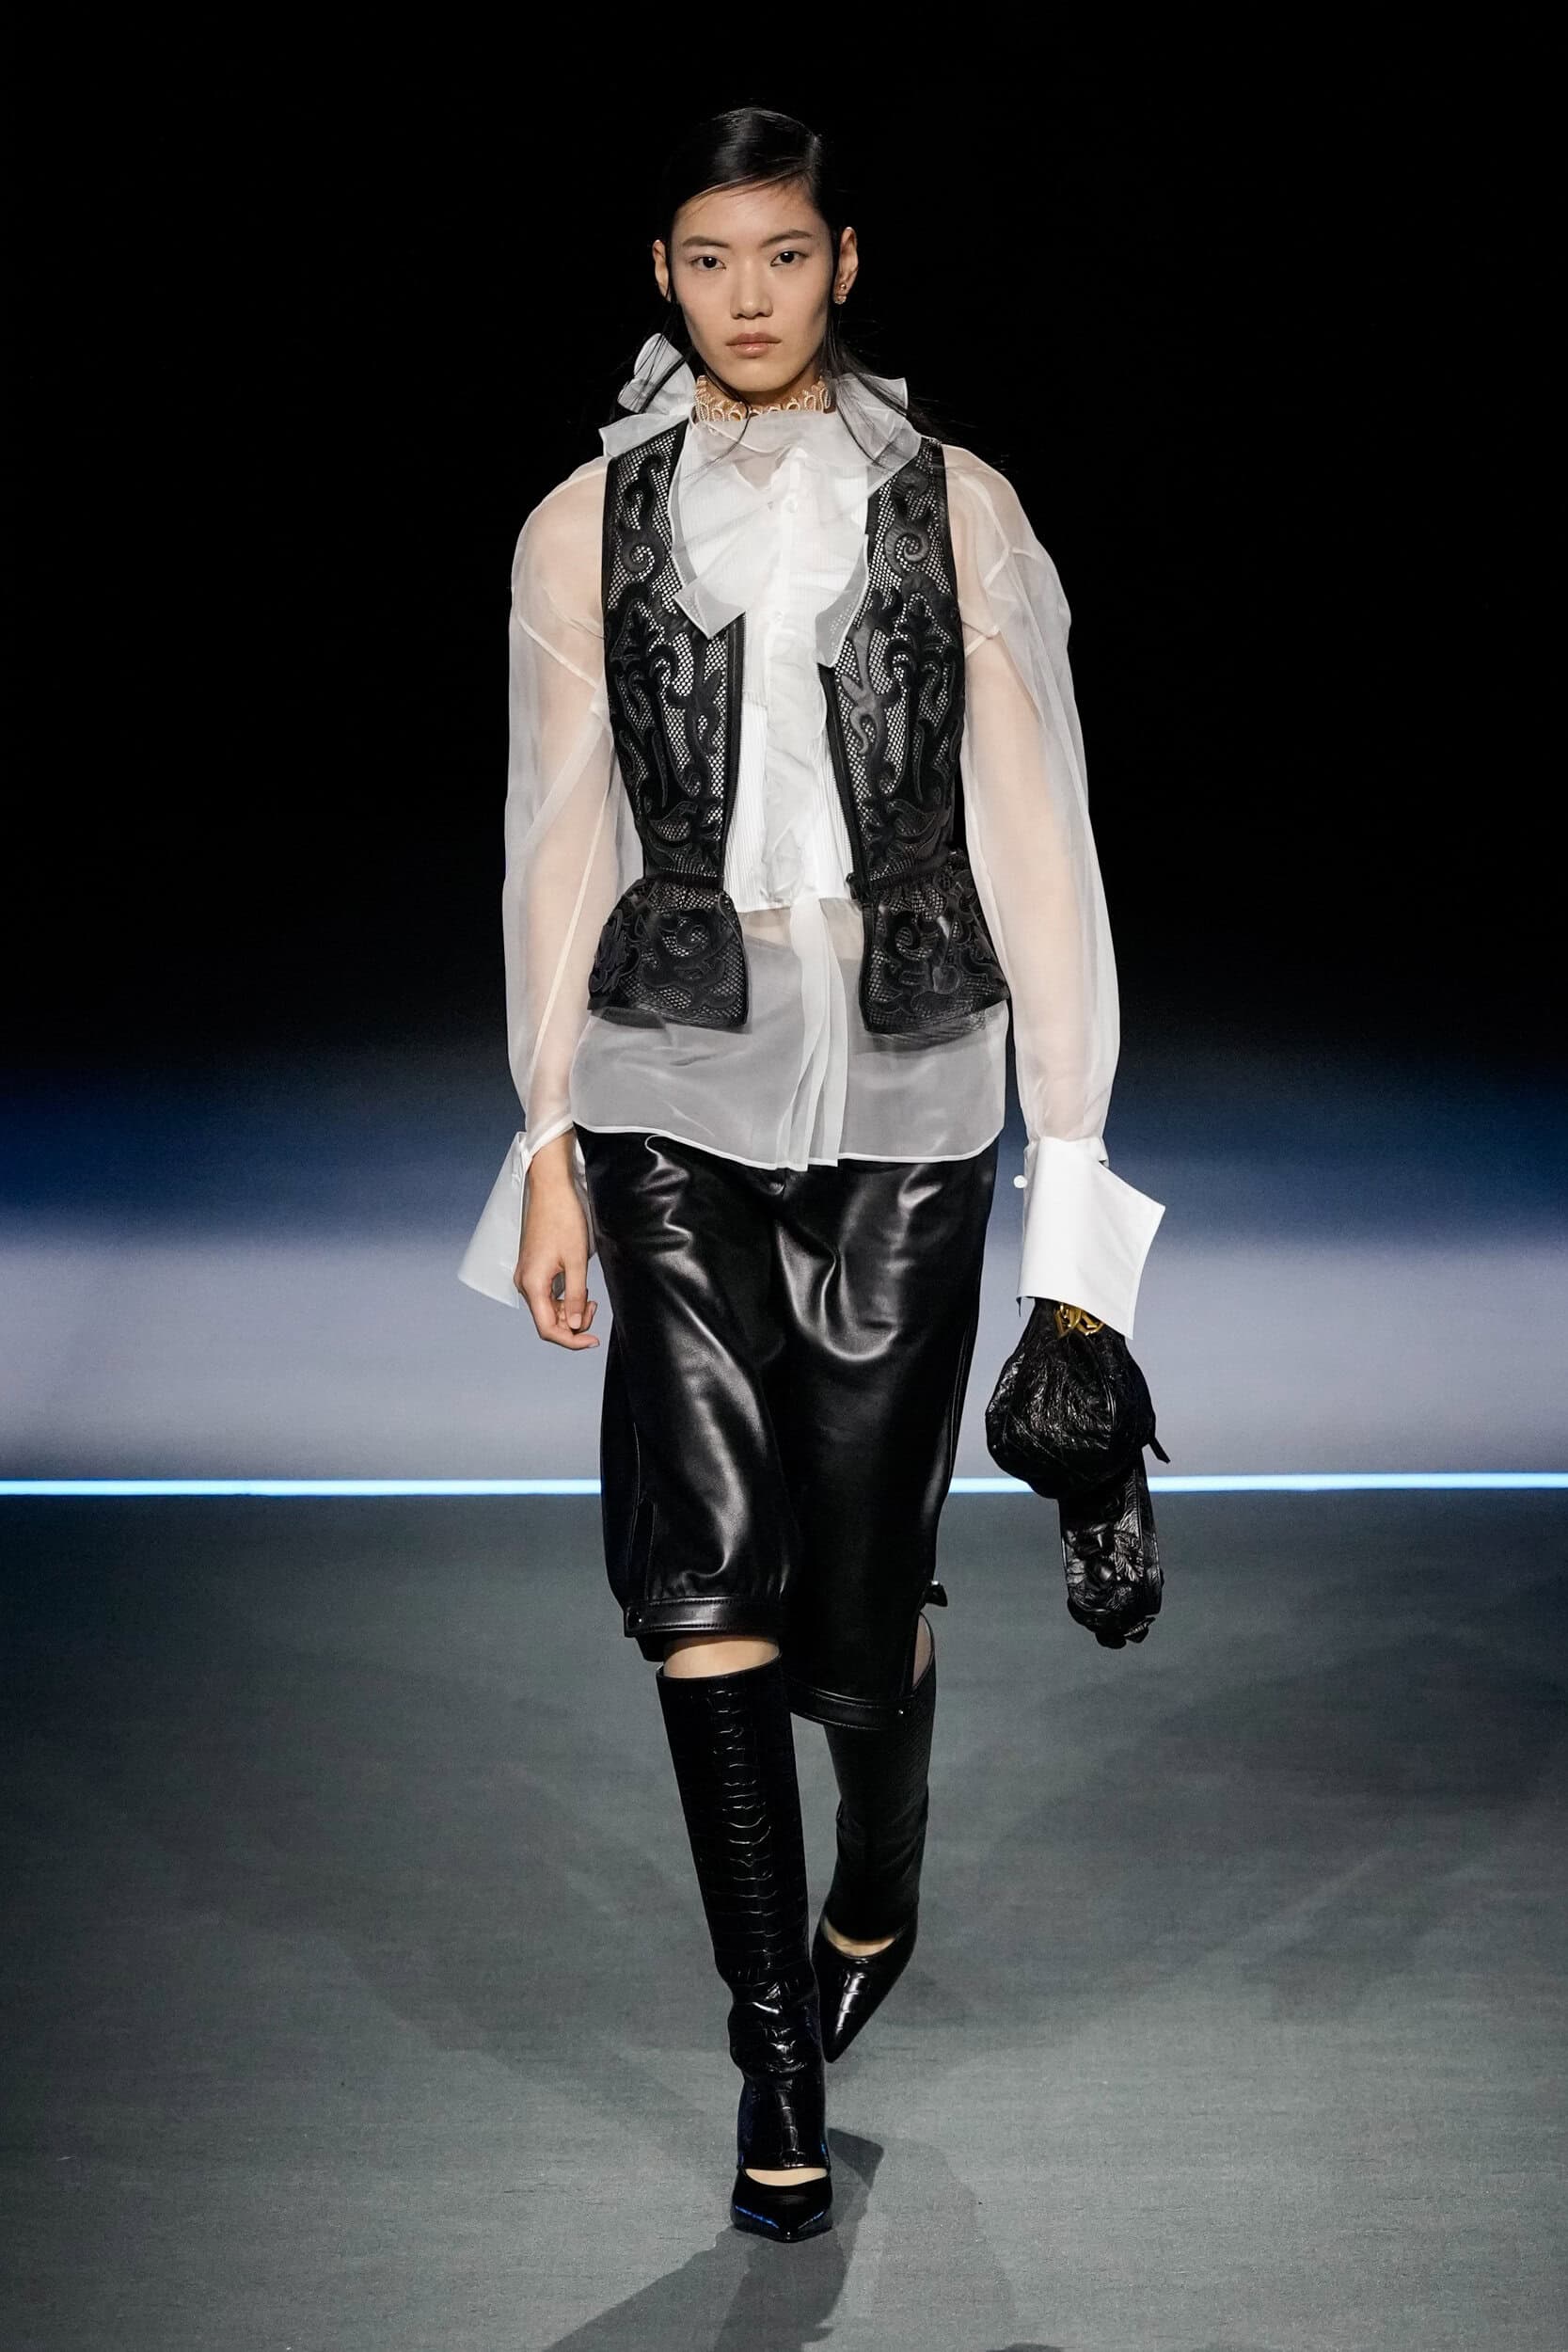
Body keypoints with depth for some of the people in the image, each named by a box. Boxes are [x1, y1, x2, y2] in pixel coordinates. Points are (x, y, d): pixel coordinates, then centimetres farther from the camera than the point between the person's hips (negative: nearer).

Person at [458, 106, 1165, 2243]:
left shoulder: (957, 511, 4)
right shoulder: (587, 527, 7)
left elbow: (1033, 835, 2)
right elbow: (561, 848, 8)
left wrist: (1075, 1158, -1)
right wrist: (546, 1151, 5)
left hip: (908, 1069, 0)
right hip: (675, 1069, 1)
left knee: (864, 1549, 3)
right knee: (705, 1557, -8)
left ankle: (878, 1888, 36)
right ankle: (779, 2053, 5)